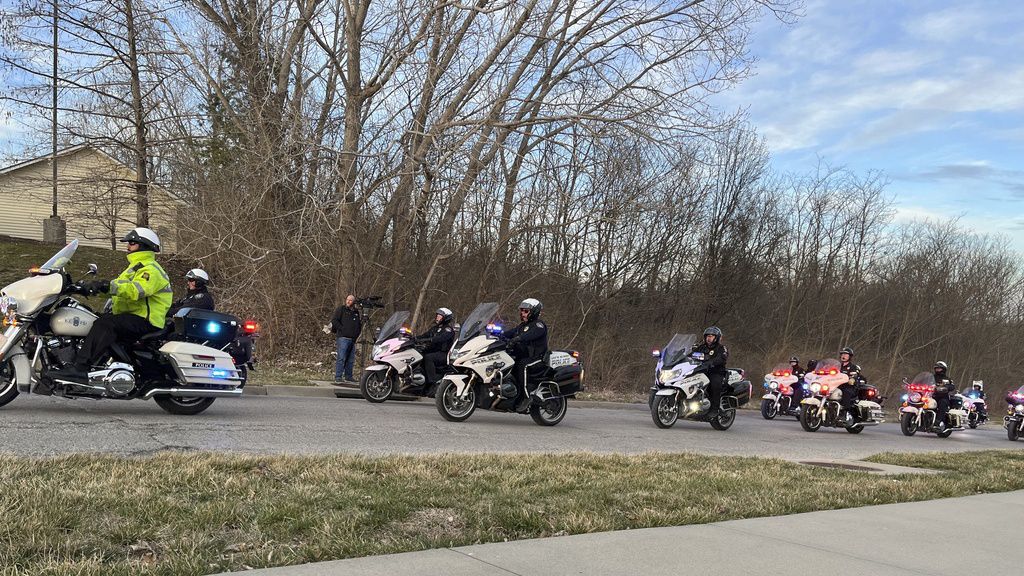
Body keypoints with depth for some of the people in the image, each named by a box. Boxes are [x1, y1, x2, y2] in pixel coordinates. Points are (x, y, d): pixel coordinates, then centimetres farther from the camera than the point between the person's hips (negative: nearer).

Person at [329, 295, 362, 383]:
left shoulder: (356, 312, 18)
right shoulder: (341, 309, 2)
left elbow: (359, 325, 27)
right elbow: (334, 320, -6)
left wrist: (357, 334, 11)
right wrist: (342, 329, -11)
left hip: (353, 339, 6)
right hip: (343, 337, -6)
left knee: (351, 359, 9)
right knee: (341, 358, -11)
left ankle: (348, 376, 18)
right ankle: (338, 377, -10)